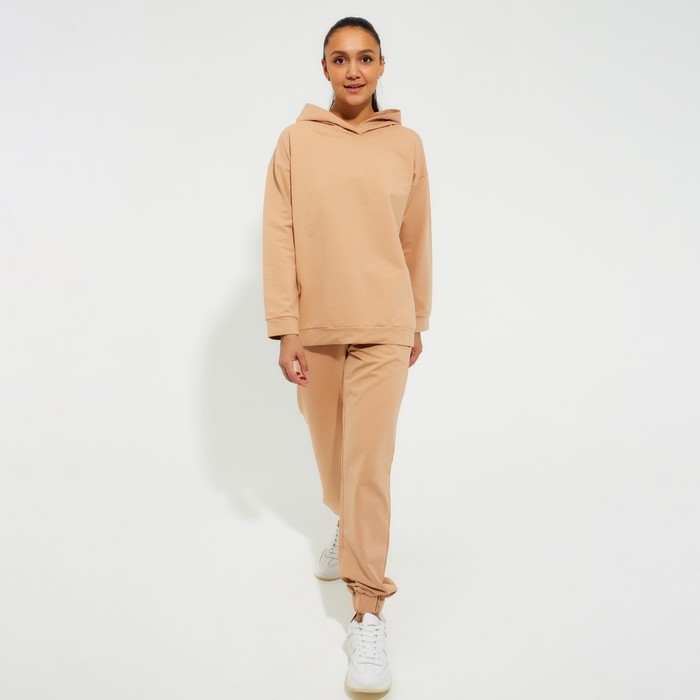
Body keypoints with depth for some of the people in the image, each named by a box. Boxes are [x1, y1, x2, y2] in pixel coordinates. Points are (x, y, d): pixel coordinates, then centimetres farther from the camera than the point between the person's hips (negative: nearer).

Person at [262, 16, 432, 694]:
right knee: (330, 450, 16)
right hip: (315, 325, 1)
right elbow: (278, 238, -3)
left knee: (369, 461, -6)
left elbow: (416, 241, 8)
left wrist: (418, 322, 11)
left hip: (383, 326, -1)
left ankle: (368, 612, 6)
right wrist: (285, 328, -8)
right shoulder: (295, 141, 0)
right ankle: (348, 530, 47)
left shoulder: (406, 144, 3)